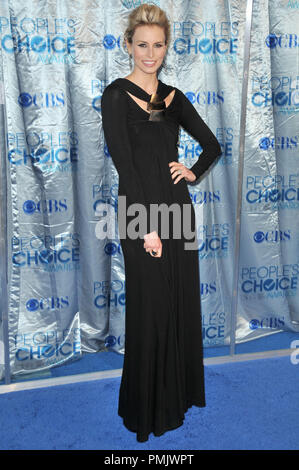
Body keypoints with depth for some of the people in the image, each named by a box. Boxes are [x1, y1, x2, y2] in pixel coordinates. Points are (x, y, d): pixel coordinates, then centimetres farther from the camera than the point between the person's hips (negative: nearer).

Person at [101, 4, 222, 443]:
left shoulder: (173, 97, 10)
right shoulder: (117, 95, -7)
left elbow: (212, 145, 20)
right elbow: (124, 164, -15)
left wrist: (194, 172, 1)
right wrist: (147, 227, -17)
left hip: (178, 208, 6)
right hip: (142, 213, -5)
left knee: (183, 303, 13)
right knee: (150, 309, 3)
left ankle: (179, 391, 34)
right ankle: (147, 409, 23)